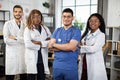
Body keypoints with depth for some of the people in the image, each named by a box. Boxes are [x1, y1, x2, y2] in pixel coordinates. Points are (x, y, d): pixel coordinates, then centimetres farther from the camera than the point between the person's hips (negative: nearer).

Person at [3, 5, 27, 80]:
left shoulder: (25, 24, 7)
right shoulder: (8, 24, 1)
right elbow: (6, 40, -9)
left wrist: (16, 38, -11)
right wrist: (22, 40, -9)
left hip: (23, 54, 2)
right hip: (12, 54, -2)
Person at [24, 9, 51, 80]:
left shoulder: (45, 29, 11)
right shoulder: (28, 29, -2)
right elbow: (28, 44, -15)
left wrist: (40, 43, -13)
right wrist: (40, 46, -5)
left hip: (43, 59, 4)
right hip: (32, 59, -3)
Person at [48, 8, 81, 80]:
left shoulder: (76, 31, -4)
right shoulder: (57, 31, 9)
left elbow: (71, 46, -18)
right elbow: (50, 46, -2)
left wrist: (54, 44, -6)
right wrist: (66, 47, -13)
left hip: (70, 67, -3)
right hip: (57, 65, 4)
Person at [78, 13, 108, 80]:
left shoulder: (101, 35, -6)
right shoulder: (86, 34, 12)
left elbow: (93, 49, -16)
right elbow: (80, 45, 7)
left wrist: (80, 47, -7)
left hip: (95, 65, -5)